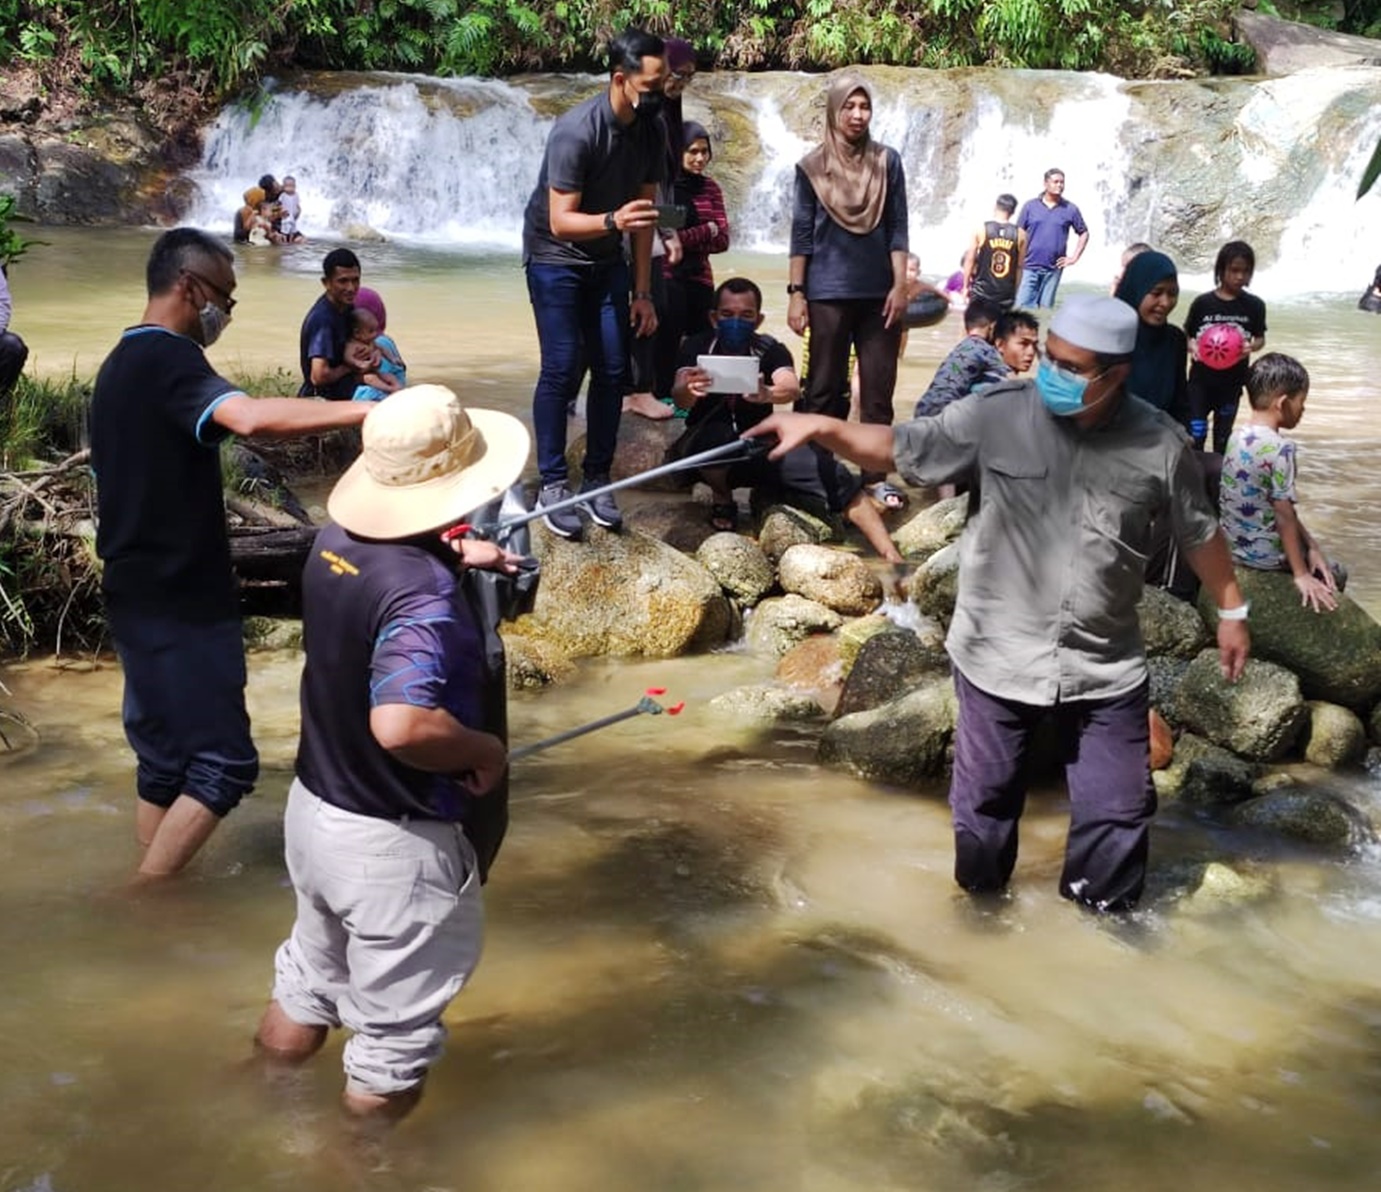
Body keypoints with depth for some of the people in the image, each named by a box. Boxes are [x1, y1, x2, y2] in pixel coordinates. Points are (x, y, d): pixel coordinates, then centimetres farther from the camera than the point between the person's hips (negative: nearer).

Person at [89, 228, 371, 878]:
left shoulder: (122, 362, 16)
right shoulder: (168, 360, -17)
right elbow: (250, 416, -39)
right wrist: (369, 410, -41)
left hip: (143, 592, 10)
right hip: (180, 598, -10)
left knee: (165, 755, 16)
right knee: (223, 762, -5)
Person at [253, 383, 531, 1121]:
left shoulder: (336, 542, -4)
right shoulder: (427, 596, -30)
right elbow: (401, 724, -44)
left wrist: (453, 559, 10)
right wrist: (486, 750, -27)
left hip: (315, 810, 9)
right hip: (396, 842, -8)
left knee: (304, 989, 30)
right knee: (393, 1043, 14)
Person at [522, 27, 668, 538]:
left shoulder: (653, 130, -9)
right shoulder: (576, 130, -28)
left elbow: (645, 214, -3)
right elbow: (560, 222, -29)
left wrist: (643, 292, -3)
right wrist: (613, 220, -49)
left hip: (607, 260, 6)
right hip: (555, 256, -6)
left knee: (613, 371, 1)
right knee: (562, 370, -10)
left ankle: (597, 481, 9)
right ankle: (552, 485, -1)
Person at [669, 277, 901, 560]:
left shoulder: (769, 350, -6)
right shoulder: (697, 347, -8)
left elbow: (792, 389, -26)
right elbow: (680, 399, -24)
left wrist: (767, 395, -51)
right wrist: (688, 389, -50)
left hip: (759, 446, 2)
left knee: (831, 473, -20)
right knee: (717, 435, -38)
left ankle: (891, 556, -20)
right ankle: (722, 500, -8)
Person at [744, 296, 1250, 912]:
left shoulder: (1158, 444, -10)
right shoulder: (998, 412, -13)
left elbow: (1200, 532, 5)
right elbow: (901, 448, -6)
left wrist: (1231, 611, 13)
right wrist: (822, 427, -21)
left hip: (1104, 668, 0)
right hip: (997, 654, 0)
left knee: (1119, 805, 10)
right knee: (985, 795, 18)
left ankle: (1104, 912, 36)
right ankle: (979, 897, 44)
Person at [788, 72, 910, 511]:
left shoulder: (887, 162, 5)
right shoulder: (812, 166, 1)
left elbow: (897, 228, 5)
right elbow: (801, 234, 2)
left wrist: (900, 285, -3)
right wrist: (796, 292, -3)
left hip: (879, 293, 1)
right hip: (829, 293, -1)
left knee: (878, 388, 3)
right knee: (825, 387, 4)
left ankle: (876, 476, 9)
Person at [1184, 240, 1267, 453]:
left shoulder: (1254, 305, -4)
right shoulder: (1202, 303, -7)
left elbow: (1261, 339, 6)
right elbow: (1186, 336, 2)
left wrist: (1251, 347, -17)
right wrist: (1192, 346, -21)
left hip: (1232, 381, 2)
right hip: (1201, 379, -2)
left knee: (1223, 437, 16)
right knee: (1195, 435, -8)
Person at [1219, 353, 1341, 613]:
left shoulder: (1237, 436, 1)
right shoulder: (1280, 448, -24)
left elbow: (1279, 506, 5)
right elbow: (1284, 516, -21)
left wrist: (1311, 544, 7)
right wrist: (1301, 575, -15)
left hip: (1231, 544, 7)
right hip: (1263, 553, -7)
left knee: (1305, 543, 31)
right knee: (1333, 576, 16)